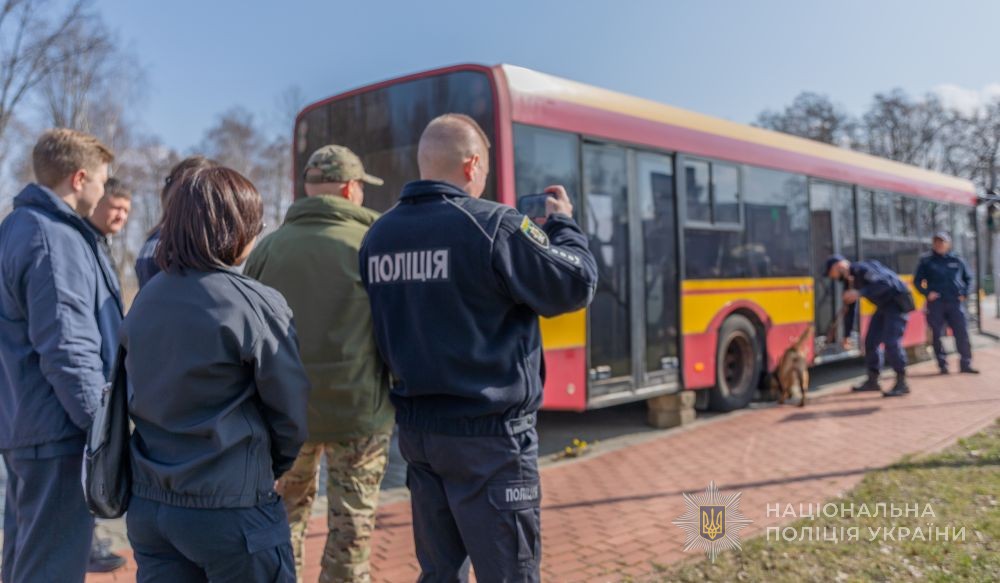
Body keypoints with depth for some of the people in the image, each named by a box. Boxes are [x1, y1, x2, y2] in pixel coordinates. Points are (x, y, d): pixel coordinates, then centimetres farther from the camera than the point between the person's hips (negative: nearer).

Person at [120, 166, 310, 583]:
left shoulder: (144, 301, 1)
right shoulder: (259, 305, -16)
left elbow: (139, 396, 8)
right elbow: (290, 411, -10)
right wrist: (270, 467, 9)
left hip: (147, 505, 6)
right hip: (230, 509, -6)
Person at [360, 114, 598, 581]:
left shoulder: (377, 236, 4)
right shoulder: (494, 225, -15)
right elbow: (575, 286, -9)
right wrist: (562, 224, 8)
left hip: (416, 428, 7)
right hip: (488, 433, -7)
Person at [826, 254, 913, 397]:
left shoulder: (861, 269, -23)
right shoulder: (849, 280, 6)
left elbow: (884, 283, -36)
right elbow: (850, 308, 13)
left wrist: (860, 293, -42)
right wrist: (847, 334, 16)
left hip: (897, 302, -10)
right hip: (884, 305, 10)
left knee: (891, 342, -17)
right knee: (871, 341, 8)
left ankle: (901, 383, -10)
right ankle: (872, 380, 18)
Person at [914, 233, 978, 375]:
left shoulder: (956, 260, 10)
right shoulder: (926, 262, 5)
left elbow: (968, 278, 19)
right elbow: (917, 281, 8)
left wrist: (964, 294, 5)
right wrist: (927, 292, -7)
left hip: (955, 302, 1)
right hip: (935, 303, -1)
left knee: (962, 333, -2)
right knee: (937, 335, 0)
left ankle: (965, 364, 5)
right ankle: (942, 365, 7)